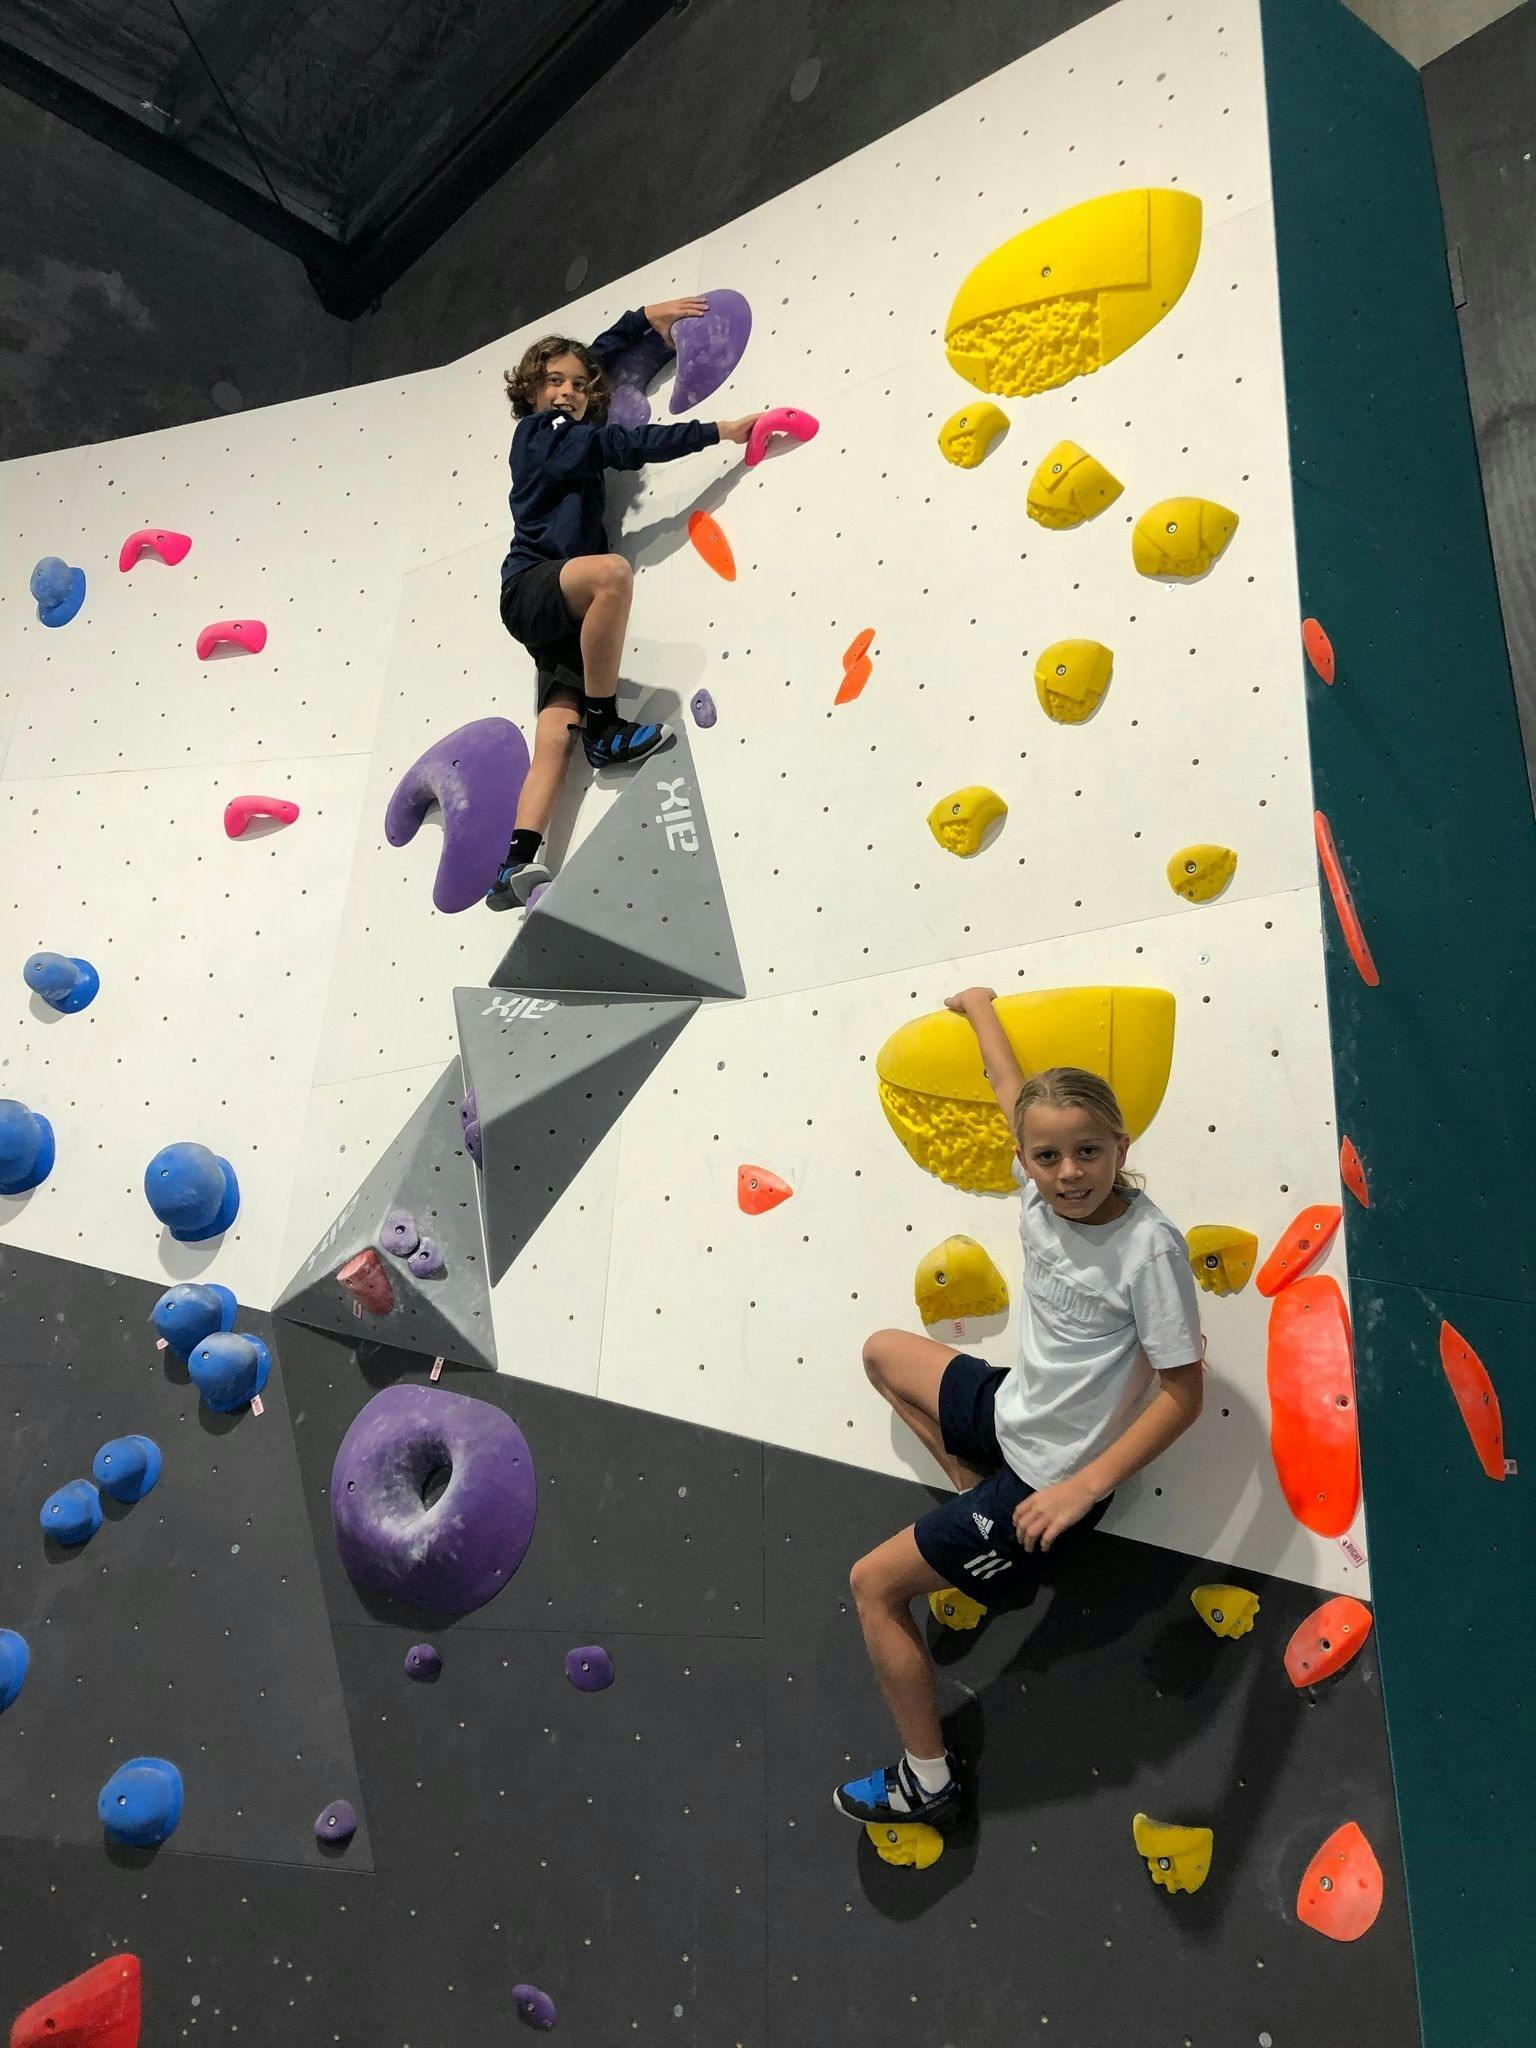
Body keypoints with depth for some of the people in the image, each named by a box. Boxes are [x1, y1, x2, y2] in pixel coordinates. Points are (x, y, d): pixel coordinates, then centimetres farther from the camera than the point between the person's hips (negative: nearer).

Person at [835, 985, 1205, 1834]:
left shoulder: (1149, 1247, -29)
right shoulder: (1041, 1190, -12)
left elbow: (1183, 1392, -23)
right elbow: (1012, 1091, 6)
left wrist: (1083, 1486, -28)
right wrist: (978, 1004, 21)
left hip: (1054, 1473, -8)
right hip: (1013, 1407, 8)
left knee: (874, 1583, -2)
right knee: (883, 1352, 26)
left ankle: (928, 1781, 19)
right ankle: (980, 1504, 22)